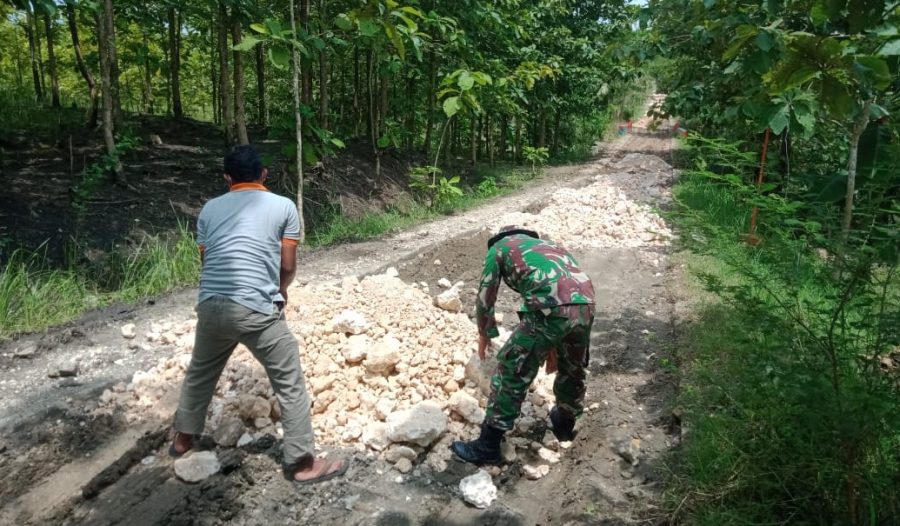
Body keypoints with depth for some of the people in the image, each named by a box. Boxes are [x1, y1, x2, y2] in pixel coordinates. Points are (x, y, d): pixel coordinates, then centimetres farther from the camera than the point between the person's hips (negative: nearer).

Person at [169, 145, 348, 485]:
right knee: (290, 384, 7)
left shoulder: (210, 209, 17)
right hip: (256, 309, -5)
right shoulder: (284, 206, 7)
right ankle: (302, 464, 14)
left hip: (210, 304, 5)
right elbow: (288, 267, 8)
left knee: (199, 373, 29)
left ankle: (183, 439, 47)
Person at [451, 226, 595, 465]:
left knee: (511, 375, 8)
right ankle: (564, 424, 51)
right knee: (573, 369, 29)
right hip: (586, 306, 6)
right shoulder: (549, 246, 38)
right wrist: (553, 344, 49)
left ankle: (487, 447, 17)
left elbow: (485, 298, 22)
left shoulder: (499, 248, 21)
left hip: (550, 310, -6)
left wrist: (485, 334, 40)